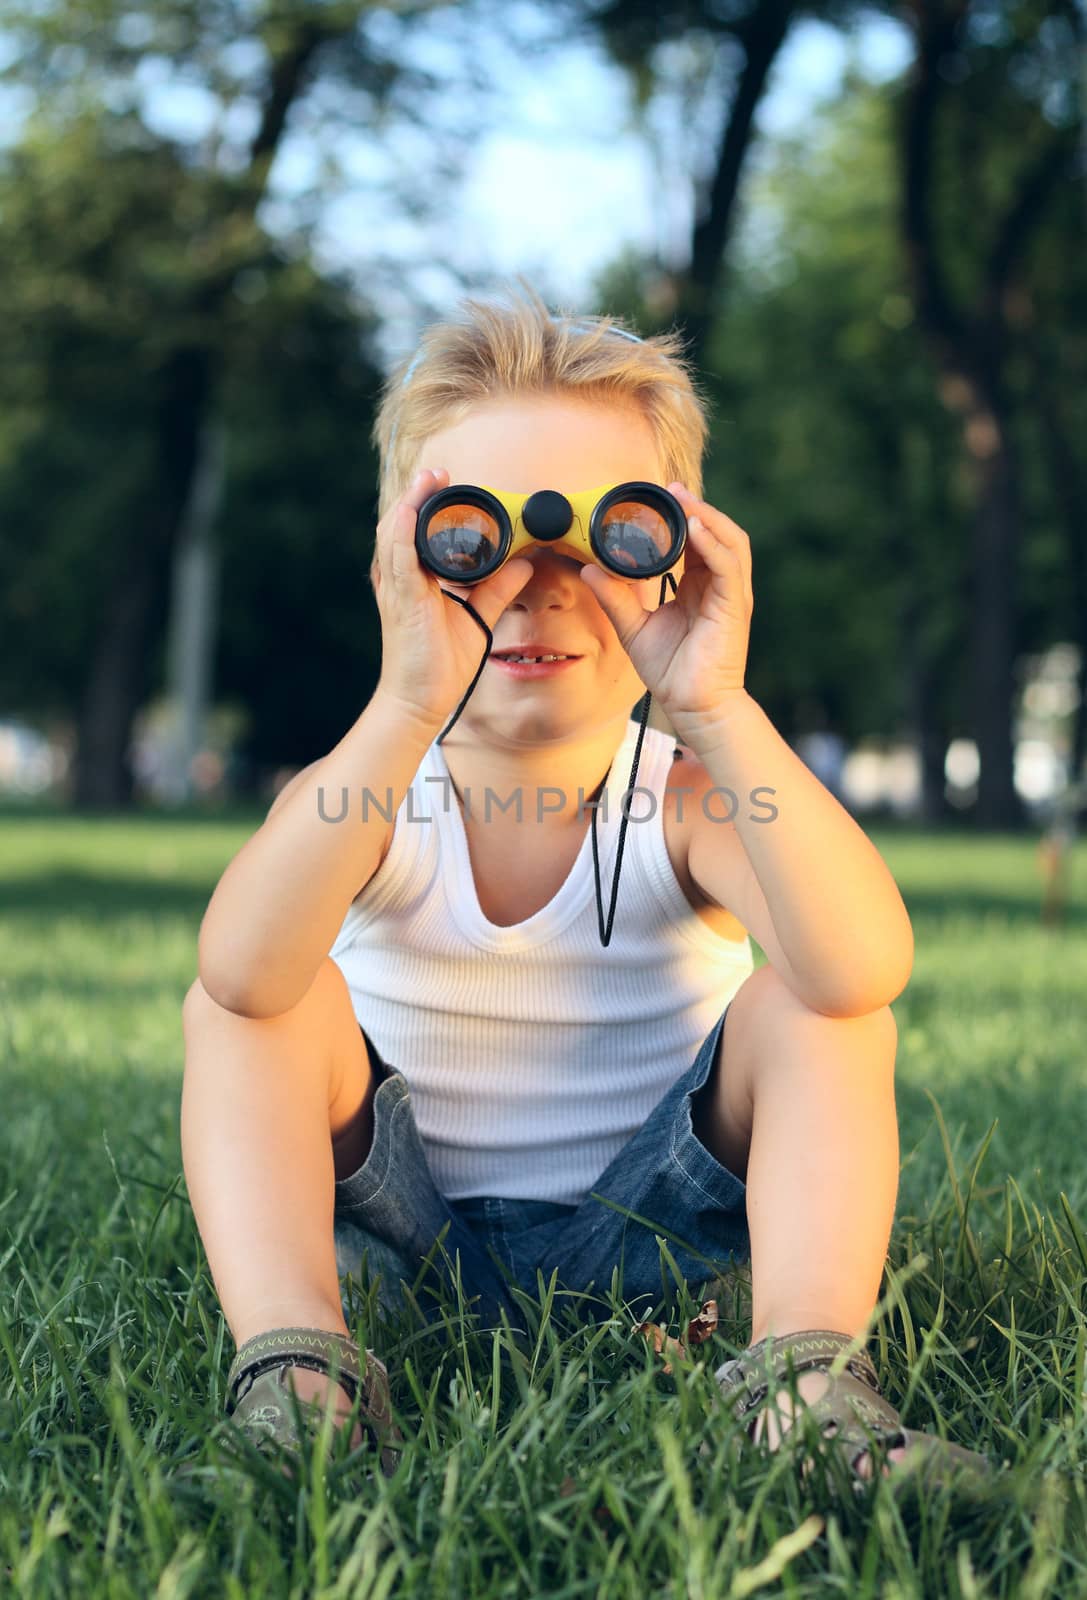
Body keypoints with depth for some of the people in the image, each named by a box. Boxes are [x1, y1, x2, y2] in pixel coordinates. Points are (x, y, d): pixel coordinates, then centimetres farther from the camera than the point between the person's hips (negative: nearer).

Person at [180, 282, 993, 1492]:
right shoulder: (365, 798, -13)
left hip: (640, 1241, 0)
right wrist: (408, 706, -46)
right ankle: (295, 1373, -32)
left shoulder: (690, 800, -14)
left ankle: (807, 1383, -30)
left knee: (812, 1002, -22)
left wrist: (717, 711, -43)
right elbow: (240, 975, -39)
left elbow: (863, 971, -37)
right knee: (247, 999, -21)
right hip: (408, 1243, 1)